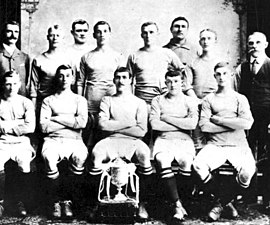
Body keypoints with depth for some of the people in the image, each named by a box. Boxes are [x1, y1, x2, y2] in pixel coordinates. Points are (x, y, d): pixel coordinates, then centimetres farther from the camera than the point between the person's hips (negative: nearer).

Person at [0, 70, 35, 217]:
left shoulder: (26, 103, 7)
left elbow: (30, 127, -6)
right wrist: (19, 123, -8)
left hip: (21, 143, 0)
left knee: (25, 165, -26)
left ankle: (21, 202, -6)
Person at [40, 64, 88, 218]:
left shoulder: (80, 100, 17)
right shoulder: (48, 100, 16)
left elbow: (82, 122, -3)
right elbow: (44, 126, 0)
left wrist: (57, 118, -2)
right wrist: (70, 122, -1)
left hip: (74, 140, 0)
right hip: (53, 140, 0)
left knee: (81, 156, -34)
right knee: (48, 156, -35)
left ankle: (67, 199, -15)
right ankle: (55, 201, -15)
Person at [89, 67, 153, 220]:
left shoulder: (139, 103, 12)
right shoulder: (107, 100, 15)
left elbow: (141, 131, -1)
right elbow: (102, 124, -2)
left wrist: (115, 127, -3)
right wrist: (128, 123, -3)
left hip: (132, 141, 0)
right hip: (111, 140, 1)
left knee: (145, 154, -33)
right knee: (96, 154, -31)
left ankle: (142, 203, -22)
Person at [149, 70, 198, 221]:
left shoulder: (190, 101, 13)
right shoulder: (158, 101, 15)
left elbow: (192, 124, -5)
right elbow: (154, 124, -2)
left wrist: (167, 118, -3)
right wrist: (181, 125, -2)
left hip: (184, 140, 0)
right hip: (164, 139, 0)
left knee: (186, 161, -33)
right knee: (162, 160, -33)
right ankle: (177, 205, -28)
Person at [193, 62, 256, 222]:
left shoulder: (240, 98, 13)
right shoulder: (209, 99, 13)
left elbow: (247, 123, -5)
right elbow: (204, 126, -2)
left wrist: (218, 120, -4)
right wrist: (233, 124, -3)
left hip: (238, 145, 0)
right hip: (215, 144, 1)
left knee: (248, 171, -31)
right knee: (199, 165, -29)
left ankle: (221, 202, -5)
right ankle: (225, 201, -5)